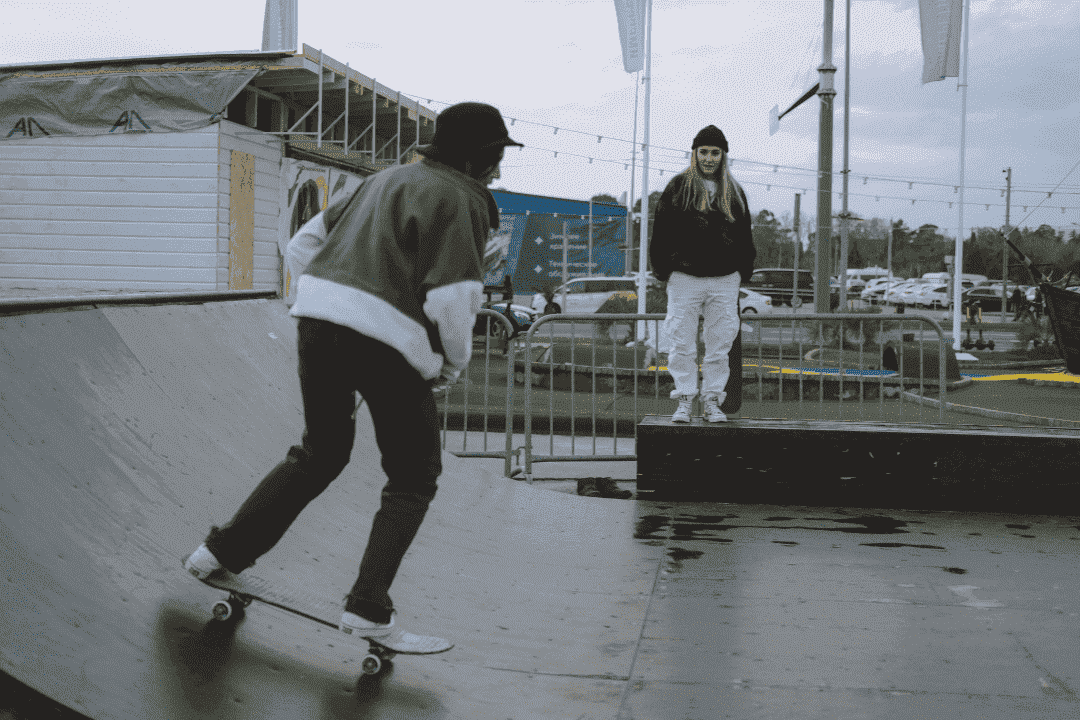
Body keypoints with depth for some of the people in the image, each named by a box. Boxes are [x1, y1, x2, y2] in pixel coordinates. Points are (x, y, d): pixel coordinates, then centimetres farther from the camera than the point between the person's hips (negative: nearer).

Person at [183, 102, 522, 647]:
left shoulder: (385, 179, 23)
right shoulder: (462, 199, 0)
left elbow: (302, 245, 23)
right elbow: (452, 296, -13)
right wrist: (453, 364, 3)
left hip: (317, 317, 7)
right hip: (387, 341, -7)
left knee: (319, 454, 25)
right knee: (413, 476, 10)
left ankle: (222, 551, 26)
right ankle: (368, 608, 4)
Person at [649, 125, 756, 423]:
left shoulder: (734, 193, 13)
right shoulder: (678, 188, 4)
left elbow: (744, 235, 17)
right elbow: (661, 231, 4)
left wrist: (743, 270, 9)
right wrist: (664, 269, -2)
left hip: (724, 280, 2)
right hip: (685, 278, -2)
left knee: (720, 344, 3)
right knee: (682, 344, -2)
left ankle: (712, 400, 11)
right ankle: (684, 401, 6)